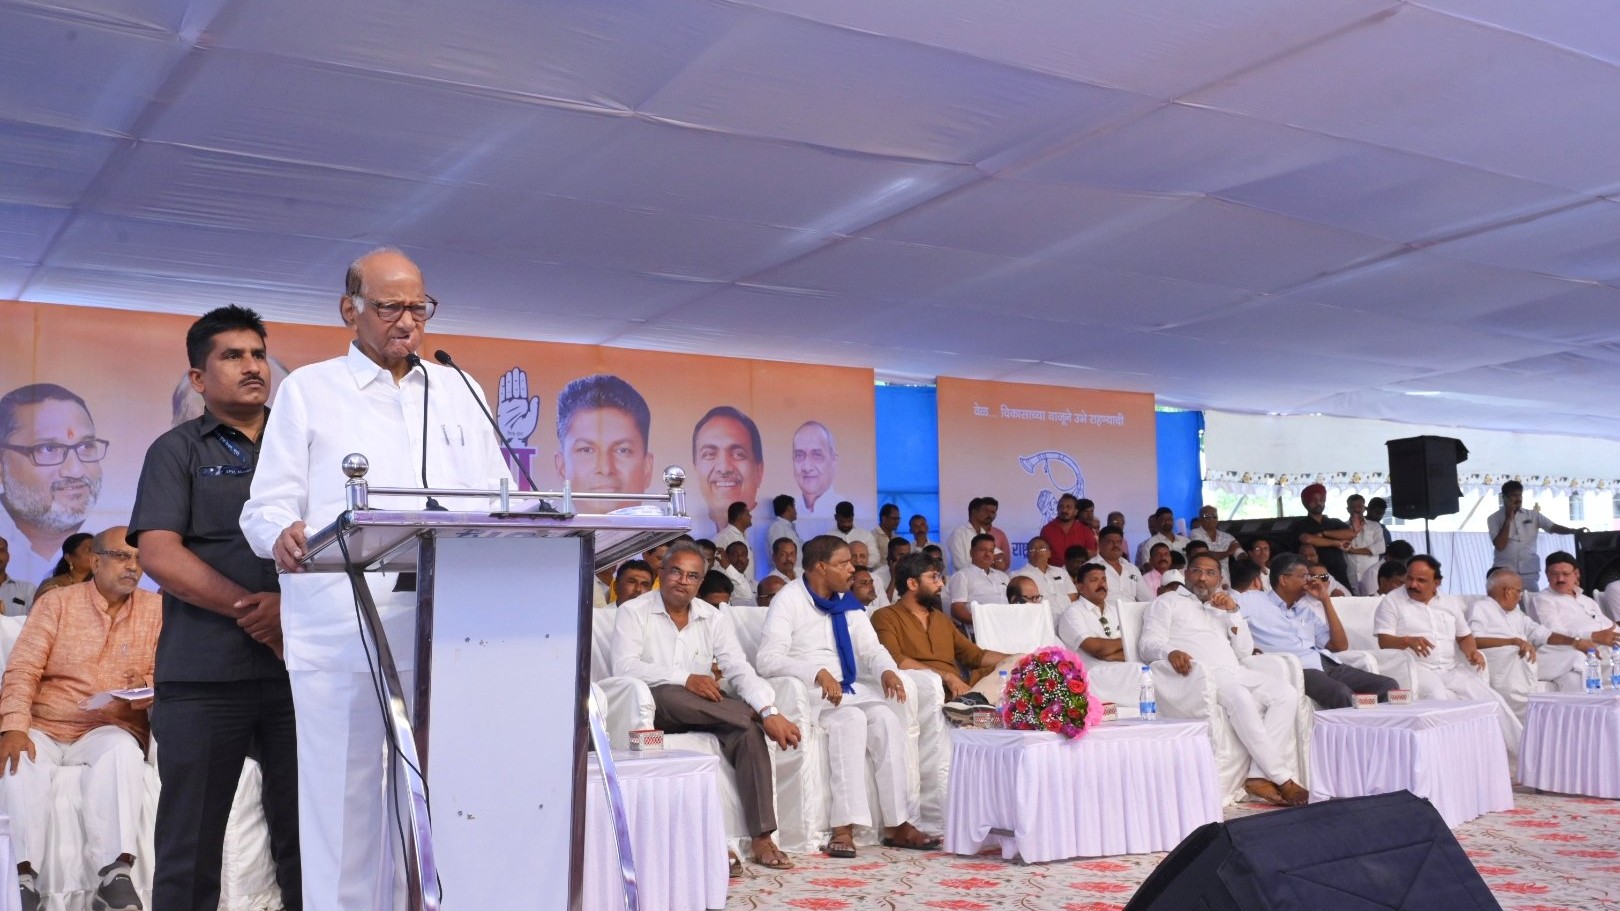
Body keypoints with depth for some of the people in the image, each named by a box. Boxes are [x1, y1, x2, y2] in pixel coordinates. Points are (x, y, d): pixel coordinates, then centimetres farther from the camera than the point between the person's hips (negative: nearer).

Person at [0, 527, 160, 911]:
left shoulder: (156, 609, 7)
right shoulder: (57, 602, 5)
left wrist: (149, 690, -17)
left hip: (108, 730, 0)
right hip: (43, 727, 0)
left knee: (122, 750, -34)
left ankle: (114, 874, -37)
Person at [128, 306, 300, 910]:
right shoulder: (177, 451, 8)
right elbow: (159, 554, -5)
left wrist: (292, 605, -11)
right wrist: (251, 608, -13)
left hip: (301, 664, 2)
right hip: (205, 674, -2)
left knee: (305, 837, 4)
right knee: (189, 843, 3)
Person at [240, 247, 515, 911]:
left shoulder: (457, 391, 19)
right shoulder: (308, 390, 10)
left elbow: (497, 497, 14)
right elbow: (267, 505, 3)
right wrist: (284, 535, -20)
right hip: (340, 631, -2)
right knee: (343, 799, -1)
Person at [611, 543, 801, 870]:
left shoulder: (715, 618, 9)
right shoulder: (634, 611, -1)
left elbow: (739, 669, -2)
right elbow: (624, 667, -16)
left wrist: (768, 710, -21)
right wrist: (685, 679, -26)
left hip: (703, 709, 3)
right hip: (653, 707, -3)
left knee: (749, 728, -27)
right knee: (667, 694, -39)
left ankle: (761, 838, -27)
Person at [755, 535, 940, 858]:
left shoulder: (847, 603, 14)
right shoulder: (789, 599, -7)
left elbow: (871, 647, 13)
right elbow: (768, 660, -17)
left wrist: (887, 671, -10)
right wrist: (817, 673, -29)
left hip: (849, 688, 6)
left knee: (887, 718, -23)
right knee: (852, 719, -33)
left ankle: (897, 824, -22)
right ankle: (845, 825, -34)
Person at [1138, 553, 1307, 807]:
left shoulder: (1223, 608, 33)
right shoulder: (1169, 602, 18)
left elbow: (1245, 651, 19)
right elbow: (1148, 644, 2)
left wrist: (1233, 611, 9)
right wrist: (1171, 652, -22)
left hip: (1233, 671, 6)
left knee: (1286, 693, -21)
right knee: (1240, 698, -35)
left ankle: (1260, 776, -28)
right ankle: (1282, 779, -30)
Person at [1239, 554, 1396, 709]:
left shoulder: (1306, 610, 27)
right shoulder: (1254, 600, 9)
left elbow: (1340, 645, 20)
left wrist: (1325, 599, 17)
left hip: (1327, 665, 7)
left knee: (1388, 686, -11)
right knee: (1341, 694, -35)